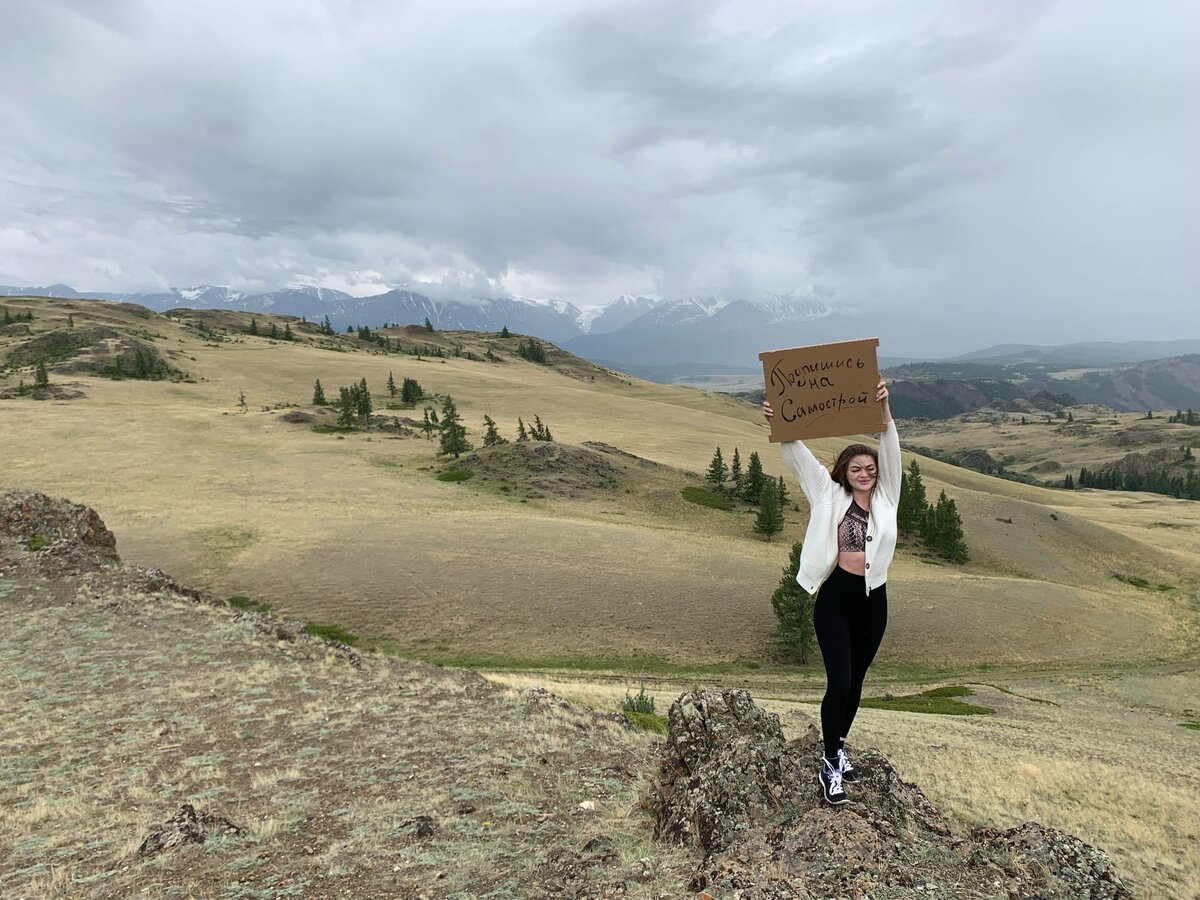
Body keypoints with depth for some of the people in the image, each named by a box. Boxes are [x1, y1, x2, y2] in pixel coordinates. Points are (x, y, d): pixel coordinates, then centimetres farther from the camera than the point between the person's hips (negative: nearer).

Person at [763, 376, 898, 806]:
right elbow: (799, 457, -8)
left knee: (855, 682, 16)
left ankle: (838, 748, 37)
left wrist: (884, 411, -24)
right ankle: (830, 764, 9)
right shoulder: (830, 496, 1)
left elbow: (891, 451, -10)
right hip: (835, 599, -3)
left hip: (873, 601, 3)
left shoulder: (885, 497, 4)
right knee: (839, 683, -8)